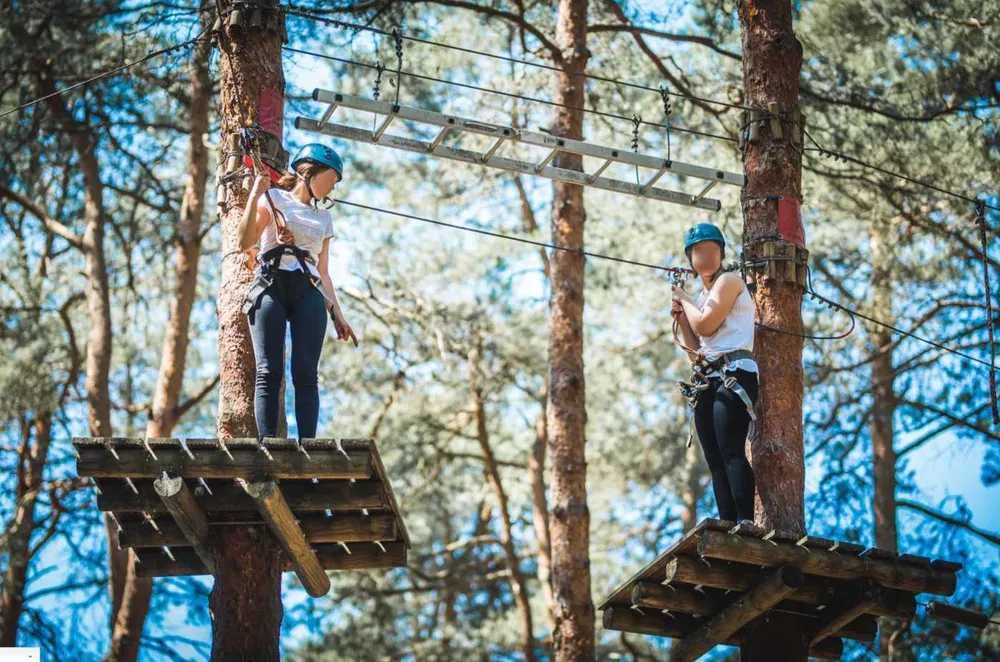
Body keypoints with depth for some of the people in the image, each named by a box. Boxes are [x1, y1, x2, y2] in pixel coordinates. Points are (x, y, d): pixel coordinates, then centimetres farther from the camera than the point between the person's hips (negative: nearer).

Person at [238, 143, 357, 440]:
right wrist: (255, 194, -8)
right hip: (271, 287, -4)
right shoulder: (273, 198, 11)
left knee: (306, 373, -11)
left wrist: (337, 313, 14)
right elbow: (246, 242, -2)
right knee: (269, 372, -14)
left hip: (308, 294, 4)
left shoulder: (323, 218, 26)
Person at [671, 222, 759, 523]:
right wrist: (679, 316, 12)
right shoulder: (700, 298, 25)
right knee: (716, 462, -1)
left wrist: (684, 299, 7)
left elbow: (706, 325, -10)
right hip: (706, 382, 9)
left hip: (734, 373, -9)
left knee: (730, 451, -23)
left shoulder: (729, 281, 3)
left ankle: (745, 522, -32)